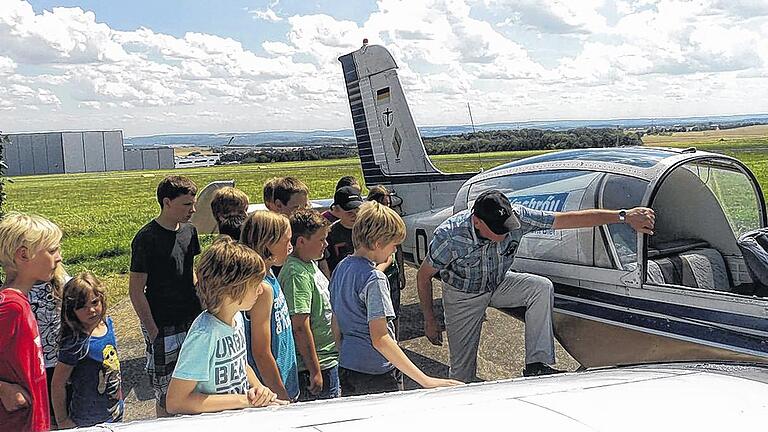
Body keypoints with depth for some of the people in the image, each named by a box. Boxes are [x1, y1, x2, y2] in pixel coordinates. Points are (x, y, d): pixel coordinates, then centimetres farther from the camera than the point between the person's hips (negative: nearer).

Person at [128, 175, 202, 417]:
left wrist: (201, 310, 12)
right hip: (163, 328, -6)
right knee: (167, 393, 5)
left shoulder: (189, 231, 5)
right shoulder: (146, 238, -15)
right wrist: (153, 331, -15)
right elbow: (136, 290, -13)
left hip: (192, 322, 6)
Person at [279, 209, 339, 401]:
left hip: (329, 360, 10)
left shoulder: (310, 264, 9)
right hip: (317, 365, -10)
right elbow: (300, 327, -24)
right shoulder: (297, 275, -22)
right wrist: (315, 371, -22)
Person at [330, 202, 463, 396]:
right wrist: (424, 380, -29)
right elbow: (379, 339, -27)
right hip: (378, 375, -8)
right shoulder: (374, 279, -21)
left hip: (346, 371, 8)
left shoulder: (341, 268, 4)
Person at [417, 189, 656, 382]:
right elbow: (423, 277, -19)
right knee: (462, 372, -4)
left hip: (499, 283, 3)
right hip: (463, 296, -2)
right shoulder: (449, 236, -35)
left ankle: (536, 364, -21)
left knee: (542, 287, -26)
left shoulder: (517, 217, -29)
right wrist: (430, 320, -13)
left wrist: (624, 216, -34)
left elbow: (571, 218, -28)